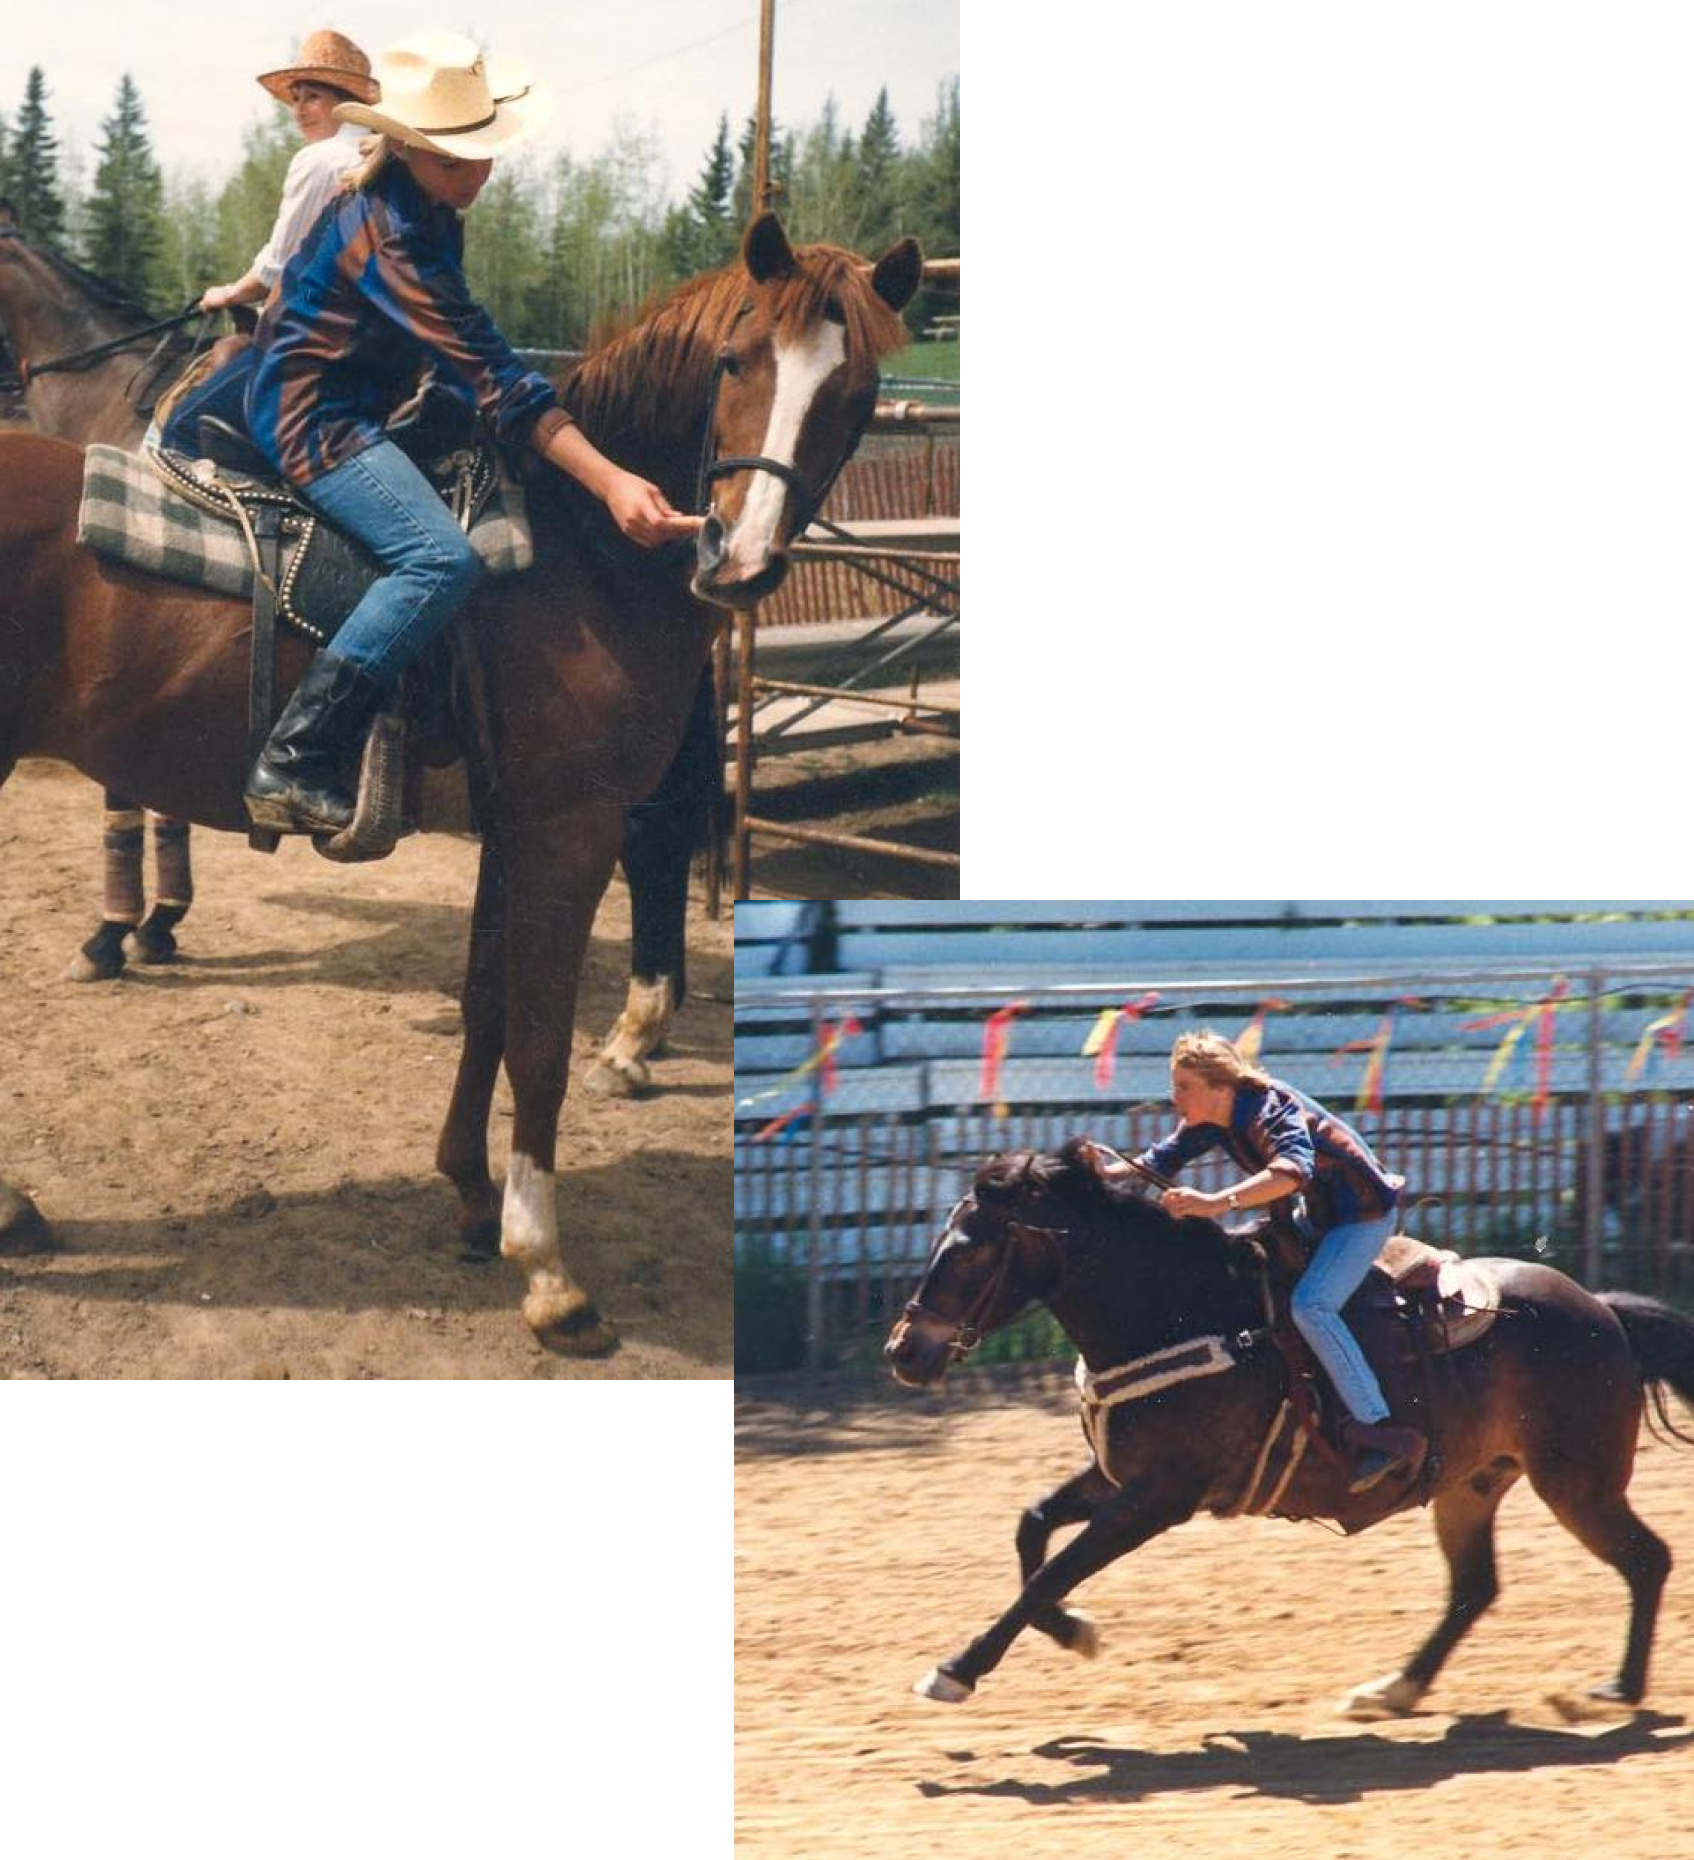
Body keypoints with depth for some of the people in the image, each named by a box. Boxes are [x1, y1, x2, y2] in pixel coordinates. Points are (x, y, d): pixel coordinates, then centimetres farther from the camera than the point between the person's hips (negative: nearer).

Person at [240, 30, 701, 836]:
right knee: (442, 558, -29)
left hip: (357, 410, 11)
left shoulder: (424, 205, 3)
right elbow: (493, 379, -31)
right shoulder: (385, 234, -26)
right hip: (313, 419, -11)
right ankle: (291, 768, -33)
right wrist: (611, 483, -35)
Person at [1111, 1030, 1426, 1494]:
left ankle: (1379, 1429, -28)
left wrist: (1215, 1203, -57)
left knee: (1311, 1304, -28)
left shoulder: (1270, 1109, -29)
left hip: (1365, 1214, -10)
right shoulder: (1211, 1122, -2)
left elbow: (1294, 1169, -47)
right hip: (1320, 1216, 10)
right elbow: (1159, 1162, 6)